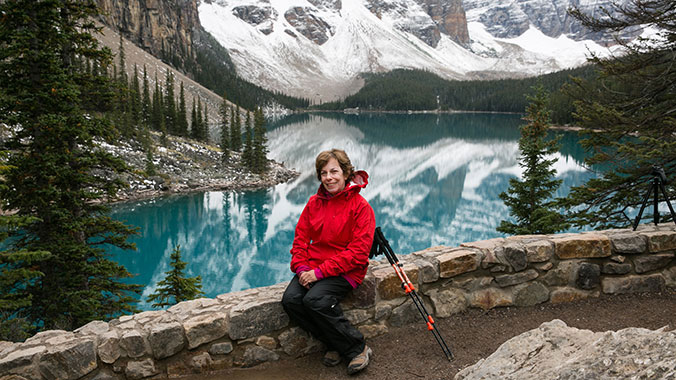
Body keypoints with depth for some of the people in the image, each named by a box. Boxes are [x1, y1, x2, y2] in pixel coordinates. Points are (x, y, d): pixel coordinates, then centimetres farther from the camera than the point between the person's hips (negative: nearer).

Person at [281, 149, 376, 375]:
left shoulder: (360, 206, -9)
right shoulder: (314, 203, 9)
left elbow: (358, 252, -15)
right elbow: (301, 238, 12)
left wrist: (321, 272, -20)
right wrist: (301, 267, -8)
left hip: (346, 270, -6)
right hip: (313, 267, 6)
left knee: (316, 300, -30)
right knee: (290, 299, -20)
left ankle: (358, 348, -10)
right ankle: (333, 344, -2)